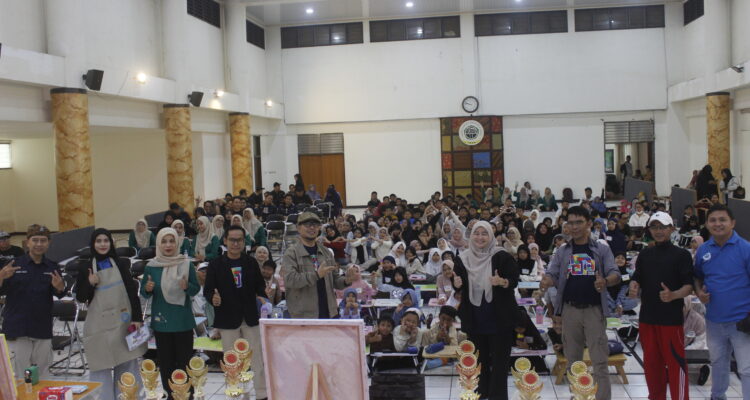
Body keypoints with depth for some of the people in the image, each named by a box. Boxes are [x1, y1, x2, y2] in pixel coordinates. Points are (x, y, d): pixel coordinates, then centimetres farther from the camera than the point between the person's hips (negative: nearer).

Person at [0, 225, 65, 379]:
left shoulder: (52, 267, 5)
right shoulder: (15, 264, -2)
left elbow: (59, 294, 4)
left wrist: (60, 287, -19)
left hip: (43, 329, 3)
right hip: (17, 329, -2)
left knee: (42, 375, 10)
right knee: (19, 376, -2)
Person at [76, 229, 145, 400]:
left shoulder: (121, 264, 3)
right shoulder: (86, 268, 2)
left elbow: (132, 292, 2)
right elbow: (80, 298, 4)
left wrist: (137, 318, -4)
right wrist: (90, 283, -14)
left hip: (123, 322, 1)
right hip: (99, 324, -1)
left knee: (127, 364, 8)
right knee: (101, 366, 2)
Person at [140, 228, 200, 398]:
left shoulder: (186, 264, -4)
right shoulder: (151, 266, -1)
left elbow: (197, 288, 1)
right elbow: (144, 292, 6)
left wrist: (187, 286, -20)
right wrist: (147, 288, -16)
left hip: (183, 320, -1)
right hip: (161, 320, 1)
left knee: (185, 360, 2)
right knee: (165, 361, 7)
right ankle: (170, 394, 19)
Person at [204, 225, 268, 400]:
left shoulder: (251, 262, 4)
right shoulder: (215, 264, -3)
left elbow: (260, 284, 10)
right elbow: (207, 290, -3)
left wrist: (261, 296, -11)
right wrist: (213, 298, -24)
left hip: (250, 318, 2)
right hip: (228, 319, -2)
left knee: (257, 359, 6)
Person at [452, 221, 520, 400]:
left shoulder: (502, 256, -7)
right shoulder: (463, 259, 4)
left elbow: (514, 281, -6)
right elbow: (458, 286, 11)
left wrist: (502, 282, -27)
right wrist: (457, 284, -12)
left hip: (499, 318, -3)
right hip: (474, 318, 3)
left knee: (499, 360, 2)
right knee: (479, 360, 13)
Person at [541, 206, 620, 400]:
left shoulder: (602, 249, 3)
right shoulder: (562, 251, 7)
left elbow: (615, 274, -6)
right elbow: (551, 274, -1)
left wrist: (605, 281, -29)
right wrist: (546, 282, -25)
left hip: (594, 309, -2)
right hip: (570, 310, 2)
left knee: (599, 361, -2)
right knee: (573, 360, 12)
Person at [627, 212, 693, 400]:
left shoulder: (682, 254, -4)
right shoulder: (644, 254, 10)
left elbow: (689, 285, -9)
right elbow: (636, 278, 14)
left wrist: (673, 295, -28)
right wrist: (633, 288, -9)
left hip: (672, 317, -5)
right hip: (647, 316, 5)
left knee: (675, 361, -1)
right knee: (651, 360, 14)